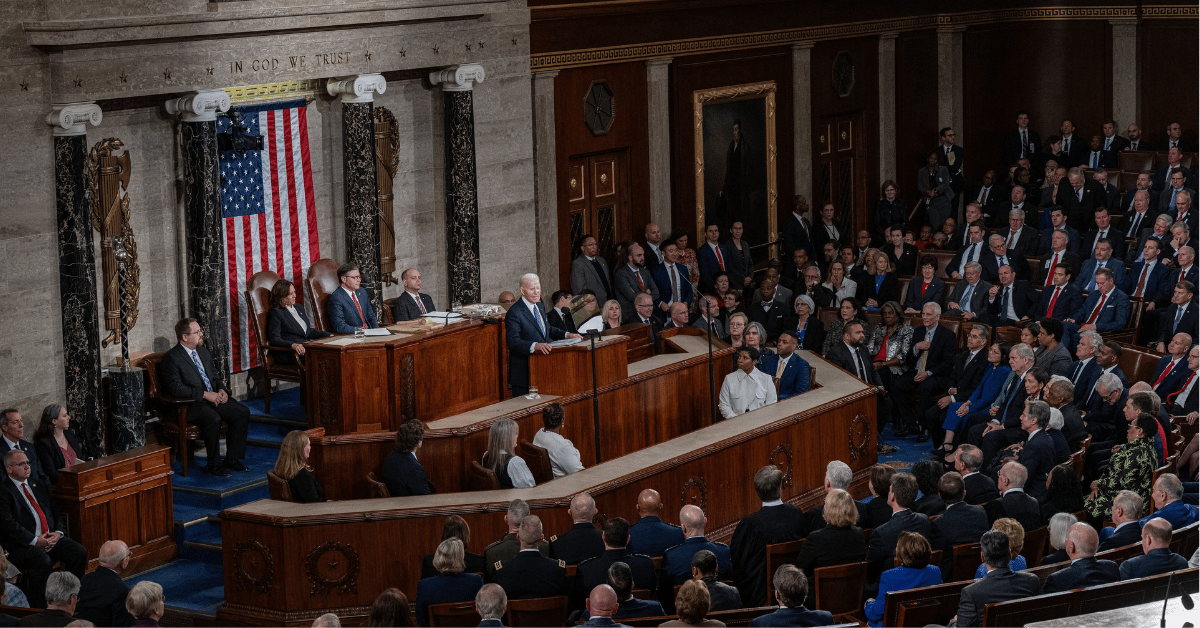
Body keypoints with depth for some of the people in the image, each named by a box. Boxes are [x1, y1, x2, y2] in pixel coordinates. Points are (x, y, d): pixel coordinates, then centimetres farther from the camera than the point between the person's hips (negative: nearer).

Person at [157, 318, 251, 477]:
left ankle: (232, 459, -2)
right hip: (189, 405, -8)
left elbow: (215, 375, 26)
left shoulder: (204, 352, 16)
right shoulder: (172, 358, -9)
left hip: (213, 398, 8)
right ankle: (214, 465, -20)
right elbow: (176, 388, -18)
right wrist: (205, 394, -22)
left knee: (242, 412, -10)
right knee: (213, 419, -34)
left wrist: (221, 390, 3)